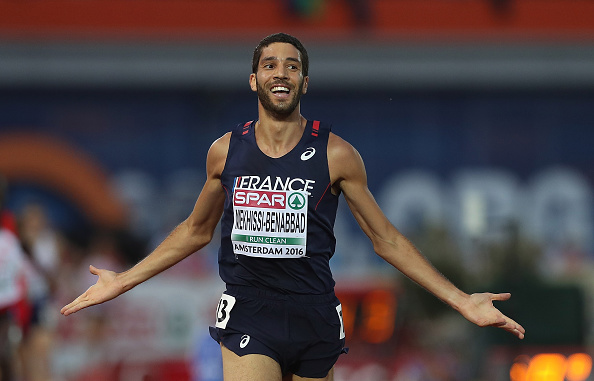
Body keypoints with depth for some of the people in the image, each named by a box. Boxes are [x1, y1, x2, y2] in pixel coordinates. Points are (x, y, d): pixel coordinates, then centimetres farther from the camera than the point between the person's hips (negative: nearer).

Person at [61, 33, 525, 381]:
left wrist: (461, 300, -1)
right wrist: (122, 282, 20)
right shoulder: (226, 151, 5)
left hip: (313, 313, 0)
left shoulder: (336, 154, -1)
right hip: (247, 314, 0)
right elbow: (196, 230, 20)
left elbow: (386, 239, 5)